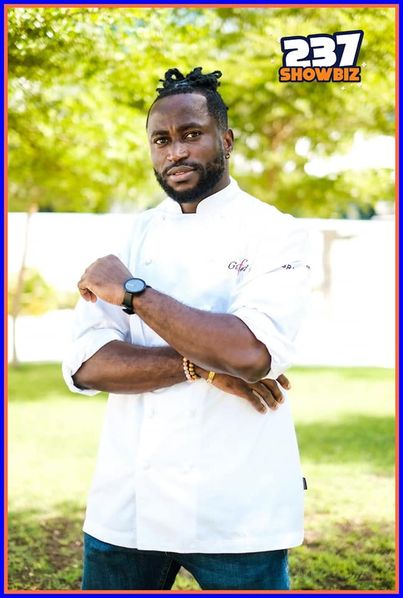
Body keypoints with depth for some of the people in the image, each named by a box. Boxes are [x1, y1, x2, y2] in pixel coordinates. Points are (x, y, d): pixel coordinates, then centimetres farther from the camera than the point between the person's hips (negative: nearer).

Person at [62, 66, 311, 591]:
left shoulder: (275, 232, -5)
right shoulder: (132, 237, 6)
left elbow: (252, 353, -23)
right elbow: (86, 366, -4)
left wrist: (131, 291, -15)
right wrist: (201, 365, -16)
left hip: (237, 510, -3)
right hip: (127, 501, 4)